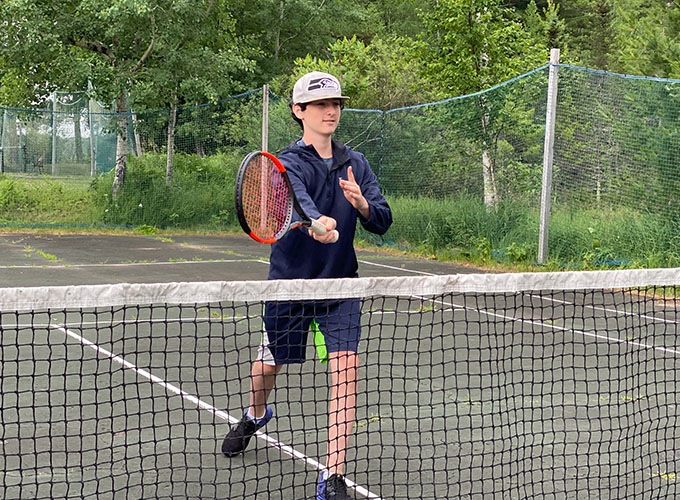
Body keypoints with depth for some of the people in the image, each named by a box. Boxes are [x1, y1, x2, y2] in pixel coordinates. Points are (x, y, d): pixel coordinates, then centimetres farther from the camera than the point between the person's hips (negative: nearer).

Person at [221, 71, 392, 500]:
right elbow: (296, 198, -35)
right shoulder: (288, 163, -12)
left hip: (341, 286, 2)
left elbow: (382, 223, -3)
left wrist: (362, 204, -26)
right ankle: (256, 415, 52)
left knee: (346, 366, -13)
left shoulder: (355, 164, 3)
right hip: (290, 283, -2)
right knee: (269, 364, 15)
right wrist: (318, 220, -58)